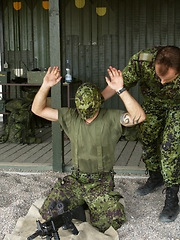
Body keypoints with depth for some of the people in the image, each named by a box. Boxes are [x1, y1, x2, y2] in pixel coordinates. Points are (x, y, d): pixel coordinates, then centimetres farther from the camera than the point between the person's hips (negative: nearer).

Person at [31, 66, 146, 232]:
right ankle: (82, 204, 16)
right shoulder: (70, 117, 0)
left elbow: (139, 117, -26)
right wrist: (45, 86, -17)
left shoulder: (111, 118, -9)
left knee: (114, 220, -24)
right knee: (48, 214, -13)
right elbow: (38, 110, -1)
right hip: (76, 179, 3)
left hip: (101, 182, -3)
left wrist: (120, 90, -33)